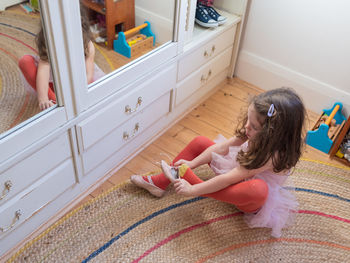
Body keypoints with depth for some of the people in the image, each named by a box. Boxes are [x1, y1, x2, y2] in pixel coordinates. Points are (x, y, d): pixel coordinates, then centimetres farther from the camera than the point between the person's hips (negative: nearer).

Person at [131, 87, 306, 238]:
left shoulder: (273, 155, -36)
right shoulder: (257, 134, -16)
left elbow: (229, 179, -35)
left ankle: (185, 176, -31)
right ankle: (160, 182, -2)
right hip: (237, 171, 8)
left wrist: (193, 190, -30)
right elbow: (224, 146, -10)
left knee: (257, 189, -45)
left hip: (253, 201, -7)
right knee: (199, 142, 0)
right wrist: (192, 163, -15)